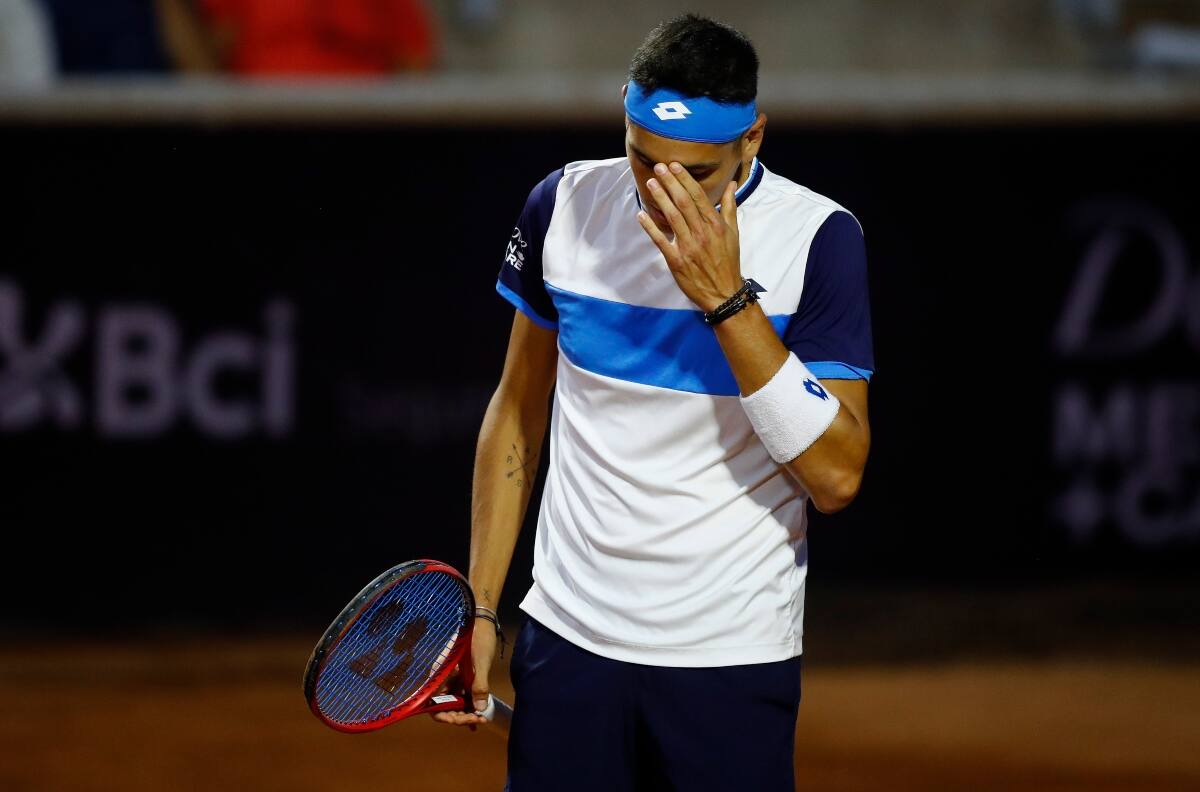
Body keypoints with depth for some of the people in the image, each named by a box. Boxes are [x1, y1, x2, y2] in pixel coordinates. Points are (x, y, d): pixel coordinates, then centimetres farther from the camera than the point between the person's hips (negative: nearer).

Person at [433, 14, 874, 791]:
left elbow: (837, 478, -17)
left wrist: (728, 299, -23)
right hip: (569, 637, 3)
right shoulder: (564, 205, -1)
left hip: (732, 659, -3)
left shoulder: (817, 238, -11)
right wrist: (479, 606, 8)